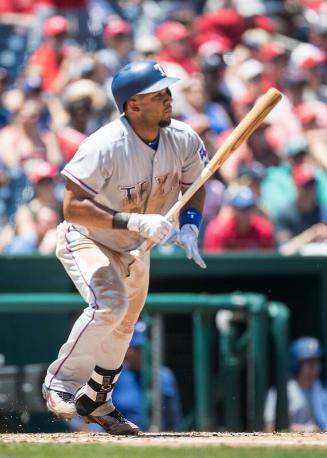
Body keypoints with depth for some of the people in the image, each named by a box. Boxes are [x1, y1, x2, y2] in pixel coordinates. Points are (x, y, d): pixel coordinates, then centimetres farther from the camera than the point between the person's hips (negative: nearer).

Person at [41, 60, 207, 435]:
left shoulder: (183, 140, -15)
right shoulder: (104, 147, -34)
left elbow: (194, 184, 5)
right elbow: (73, 207, -36)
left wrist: (189, 227, -13)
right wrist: (133, 222, -43)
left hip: (134, 249, 7)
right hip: (86, 240, -7)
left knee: (123, 325, 17)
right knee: (109, 304, -30)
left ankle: (95, 402, 38)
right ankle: (61, 383, -13)